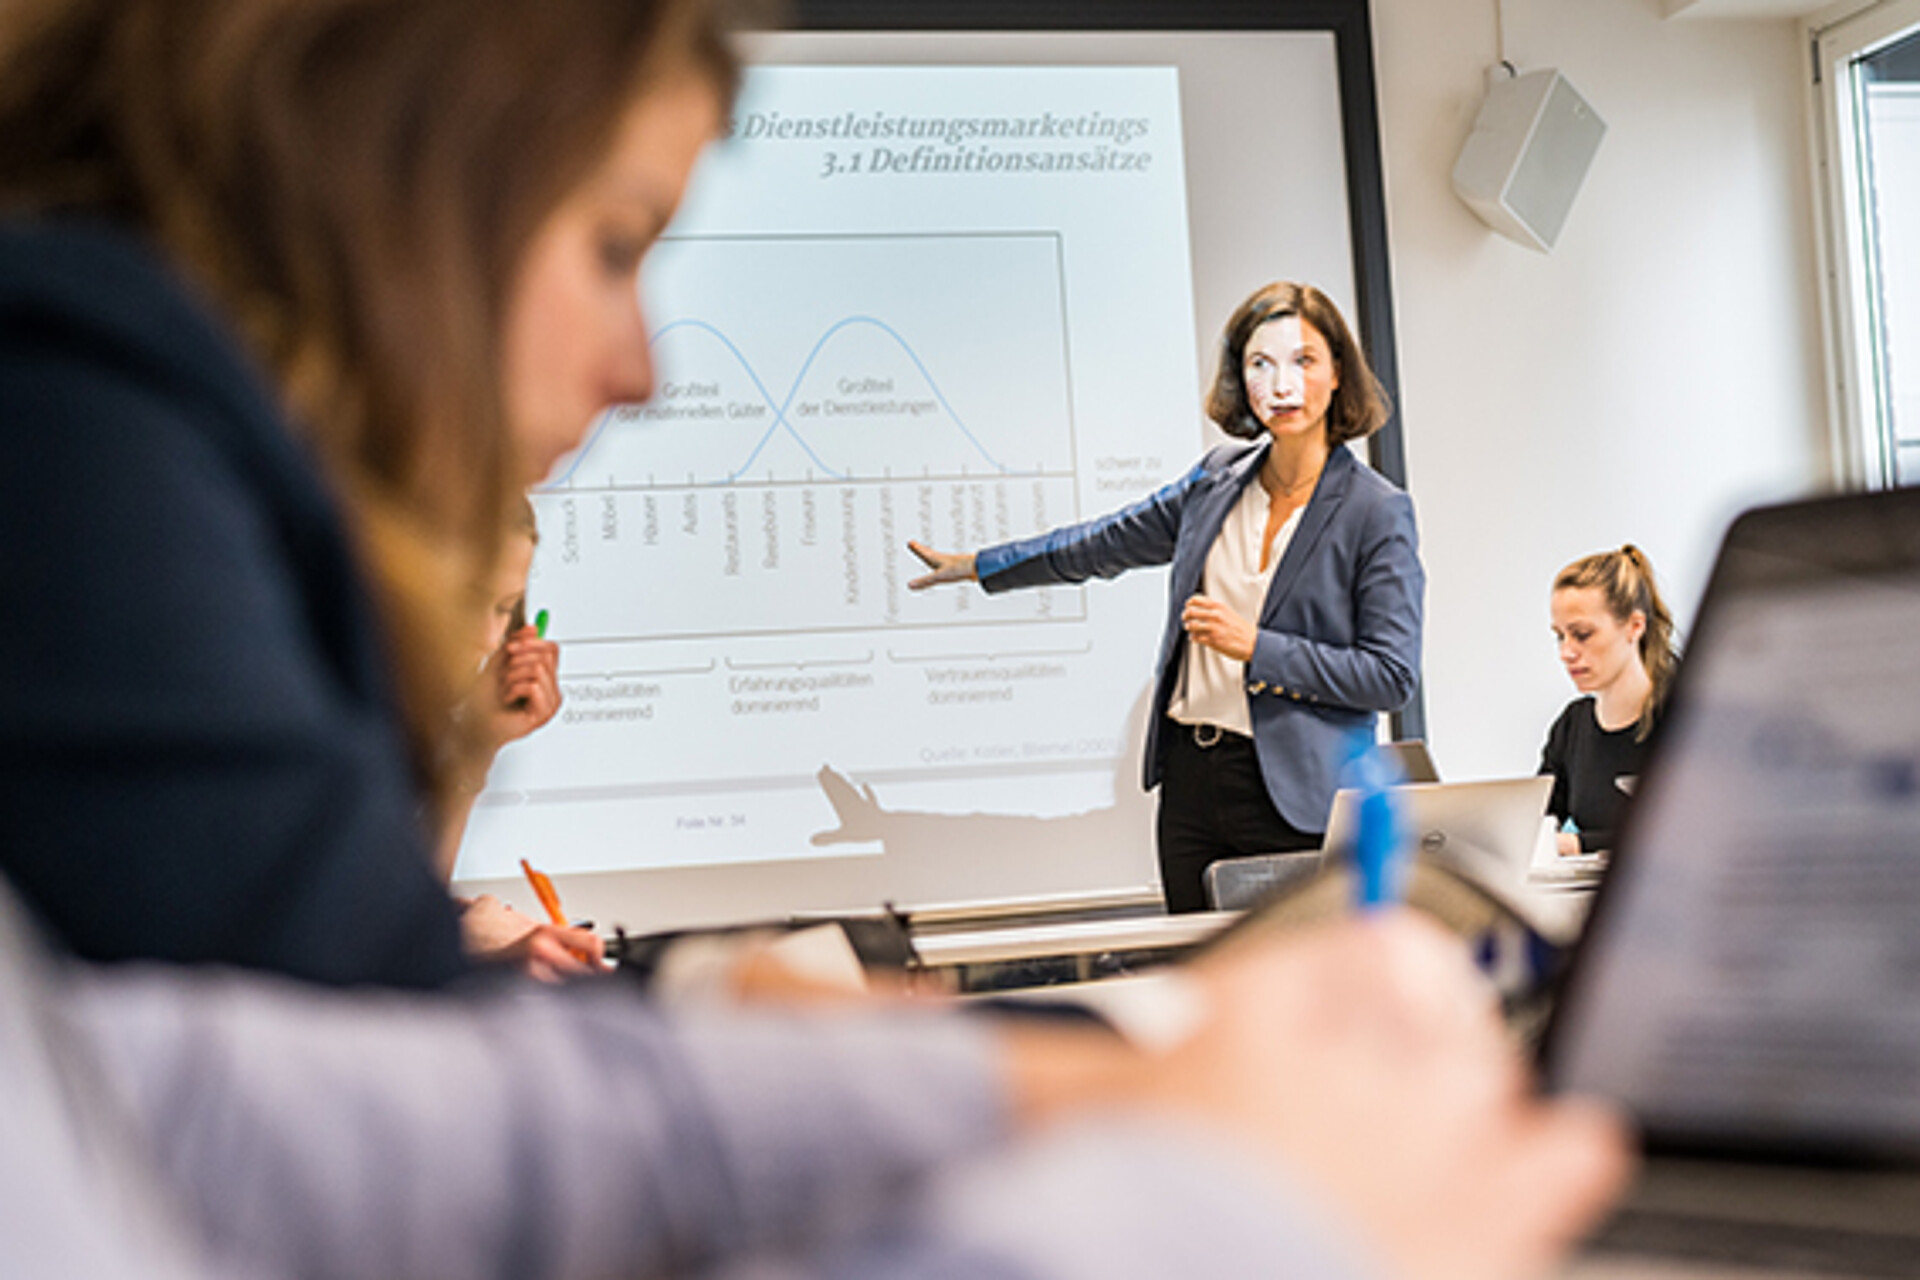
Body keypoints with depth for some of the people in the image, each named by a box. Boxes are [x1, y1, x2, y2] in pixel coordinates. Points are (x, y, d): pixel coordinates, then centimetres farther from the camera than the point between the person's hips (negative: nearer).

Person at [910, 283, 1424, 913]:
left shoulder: (1379, 512, -6)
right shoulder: (1219, 477, 10)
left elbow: (1393, 675, -9)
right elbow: (1108, 543, 23)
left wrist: (1255, 647, -14)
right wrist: (978, 566, 29)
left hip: (1294, 793, -5)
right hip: (1191, 780, 5)